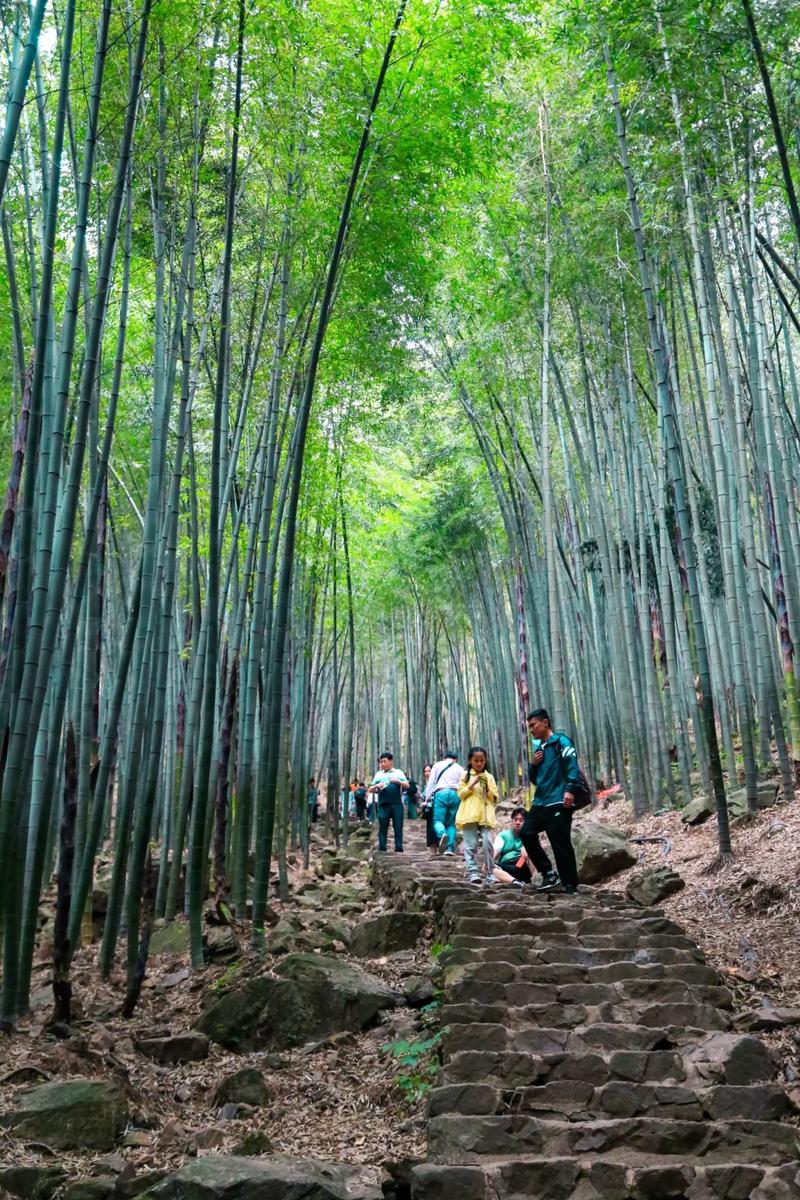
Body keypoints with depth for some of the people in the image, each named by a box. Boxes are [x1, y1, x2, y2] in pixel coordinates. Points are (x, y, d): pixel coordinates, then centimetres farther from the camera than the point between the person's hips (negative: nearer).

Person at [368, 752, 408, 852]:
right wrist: (377, 786, -6)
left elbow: (407, 785, 2)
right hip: (383, 805, 2)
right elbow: (370, 789, 15)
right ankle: (381, 848, 5)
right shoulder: (378, 774, 15)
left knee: (398, 827, -1)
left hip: (396, 804, -2)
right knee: (382, 828, 2)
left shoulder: (398, 773, 9)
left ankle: (398, 848, 2)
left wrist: (398, 781, -16)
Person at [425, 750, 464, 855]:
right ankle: (450, 848, -4)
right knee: (451, 823, 9)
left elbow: (431, 782, 11)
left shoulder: (437, 765, 17)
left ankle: (442, 834, -35)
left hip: (441, 793, -2)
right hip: (455, 794, 2)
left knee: (438, 820, -3)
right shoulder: (460, 768, 20)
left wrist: (427, 797, 11)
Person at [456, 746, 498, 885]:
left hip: (485, 816, 1)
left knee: (487, 844, -7)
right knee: (471, 845, -3)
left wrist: (487, 788, -7)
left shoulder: (489, 777, 12)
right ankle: (473, 872, -1)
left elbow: (495, 798, 9)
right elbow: (460, 794, 2)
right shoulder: (466, 775, 9)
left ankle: (490, 873, 0)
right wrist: (472, 785, -10)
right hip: (470, 816, -1)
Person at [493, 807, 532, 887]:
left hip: (521, 869, -1)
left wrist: (525, 847, -31)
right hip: (505, 870, 1)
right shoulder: (503, 835, 17)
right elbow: (495, 850, -1)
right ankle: (515, 881, -50)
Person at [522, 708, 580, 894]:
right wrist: (533, 764, 5)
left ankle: (570, 886, 3)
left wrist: (570, 790, -27)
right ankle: (548, 873, 12)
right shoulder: (538, 748, 20)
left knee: (561, 844, -6)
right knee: (527, 834, 2)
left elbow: (572, 765, -16)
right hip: (540, 802, 8)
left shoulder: (560, 741, -2)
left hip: (558, 802, -8)